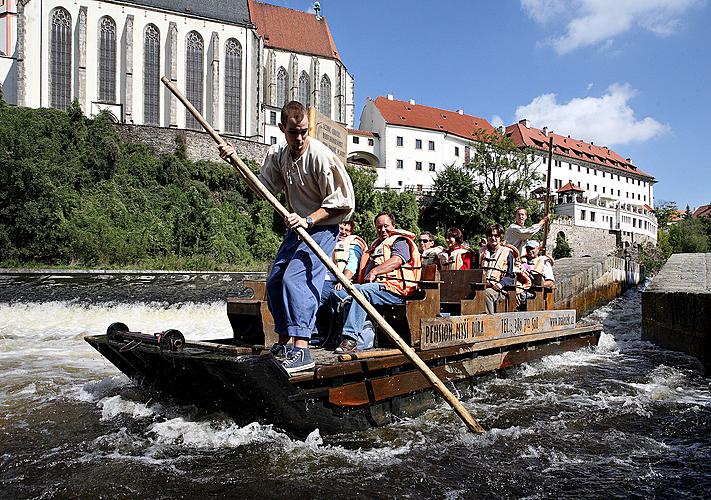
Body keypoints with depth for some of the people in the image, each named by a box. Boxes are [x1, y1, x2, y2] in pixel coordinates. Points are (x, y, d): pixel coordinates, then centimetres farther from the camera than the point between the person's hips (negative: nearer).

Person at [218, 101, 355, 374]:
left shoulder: (321, 156, -22)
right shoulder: (277, 154, 0)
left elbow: (341, 202, -19)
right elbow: (264, 187, 9)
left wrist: (309, 220, -28)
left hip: (322, 228, -8)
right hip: (297, 228, 8)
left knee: (295, 278, -23)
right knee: (274, 283, 10)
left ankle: (301, 351, -21)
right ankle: (282, 344, 25)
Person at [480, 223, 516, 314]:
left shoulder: (507, 252, 12)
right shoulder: (483, 251, 24)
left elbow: (511, 276, 8)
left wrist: (501, 284, -11)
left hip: (497, 289, -3)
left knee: (487, 293, -37)